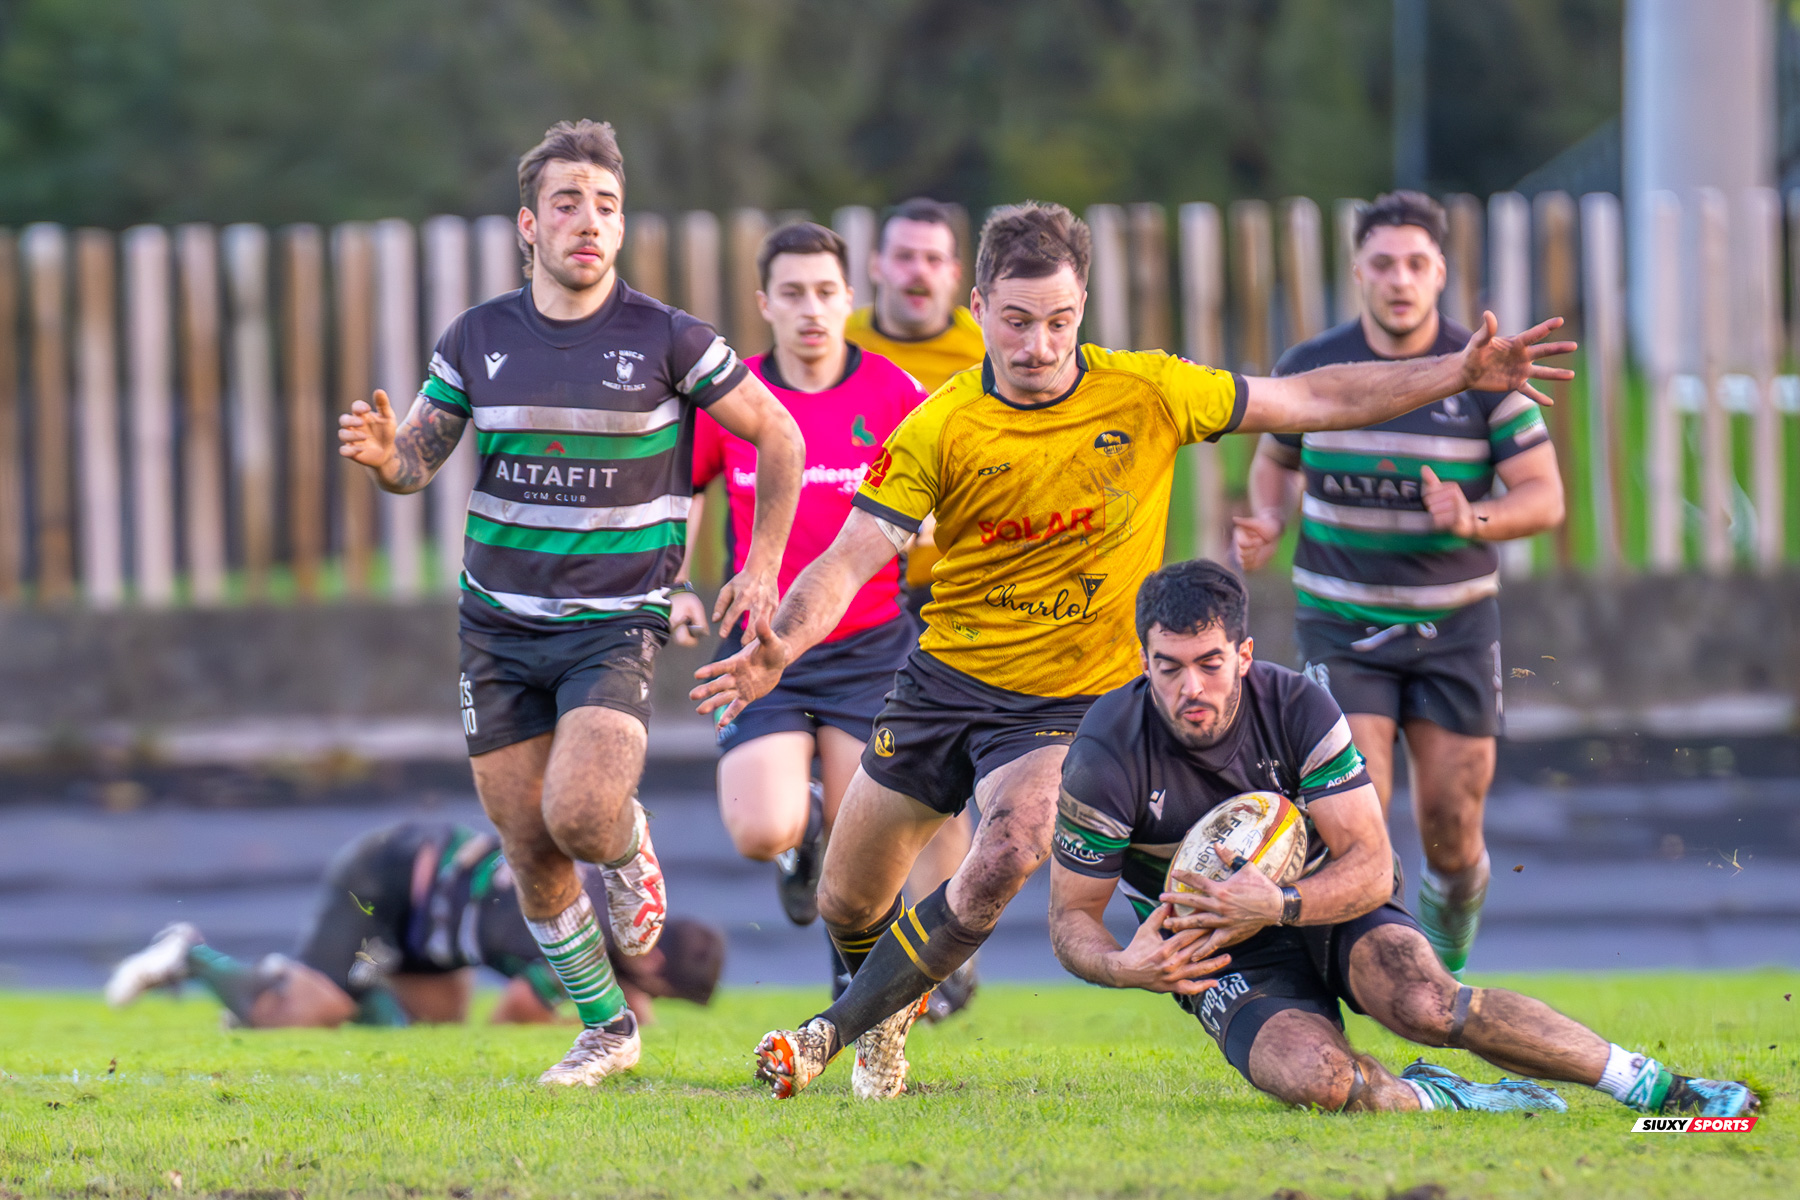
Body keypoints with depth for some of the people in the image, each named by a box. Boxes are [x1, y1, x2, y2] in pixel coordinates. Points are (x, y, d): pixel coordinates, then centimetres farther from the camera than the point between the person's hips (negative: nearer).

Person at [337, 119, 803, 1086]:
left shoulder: (665, 338, -7)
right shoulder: (478, 338, 1)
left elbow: (776, 435, 4)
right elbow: (415, 461, 9)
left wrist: (759, 568, 2)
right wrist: (380, 452, -15)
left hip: (617, 624, -3)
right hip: (500, 629, 3)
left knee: (580, 816, -23)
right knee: (529, 853, 2)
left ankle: (630, 846, 14)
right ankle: (606, 1030, 21)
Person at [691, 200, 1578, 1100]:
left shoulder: (1147, 393, -9)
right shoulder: (939, 431, -13)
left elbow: (1310, 400, 1)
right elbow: (851, 559, -17)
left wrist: (1462, 374, -1)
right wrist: (780, 649, -36)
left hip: (1072, 697, -1)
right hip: (945, 678, 1)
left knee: (1011, 851, -29)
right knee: (849, 902, 8)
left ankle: (836, 1031, -14)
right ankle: (892, 1012, 45)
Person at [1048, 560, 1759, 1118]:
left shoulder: (1297, 707, -18)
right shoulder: (1107, 756, -21)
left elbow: (1370, 867, -17)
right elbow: (1071, 920, -11)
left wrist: (1279, 906, -37)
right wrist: (1123, 967, -35)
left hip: (1329, 905, 1)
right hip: (1224, 957, -1)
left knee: (1425, 1003, -31)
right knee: (1315, 1078, -35)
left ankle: (1649, 1084, -21)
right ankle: (1426, 1099, -5)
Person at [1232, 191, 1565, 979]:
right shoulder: (1309, 368, -2)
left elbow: (1545, 496, -5)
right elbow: (1276, 459, 17)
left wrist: (1474, 520, -25)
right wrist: (1268, 523, -5)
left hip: (1453, 624, 0)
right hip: (1341, 621, 0)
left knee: (1452, 828, 3)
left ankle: (1447, 968, 30)